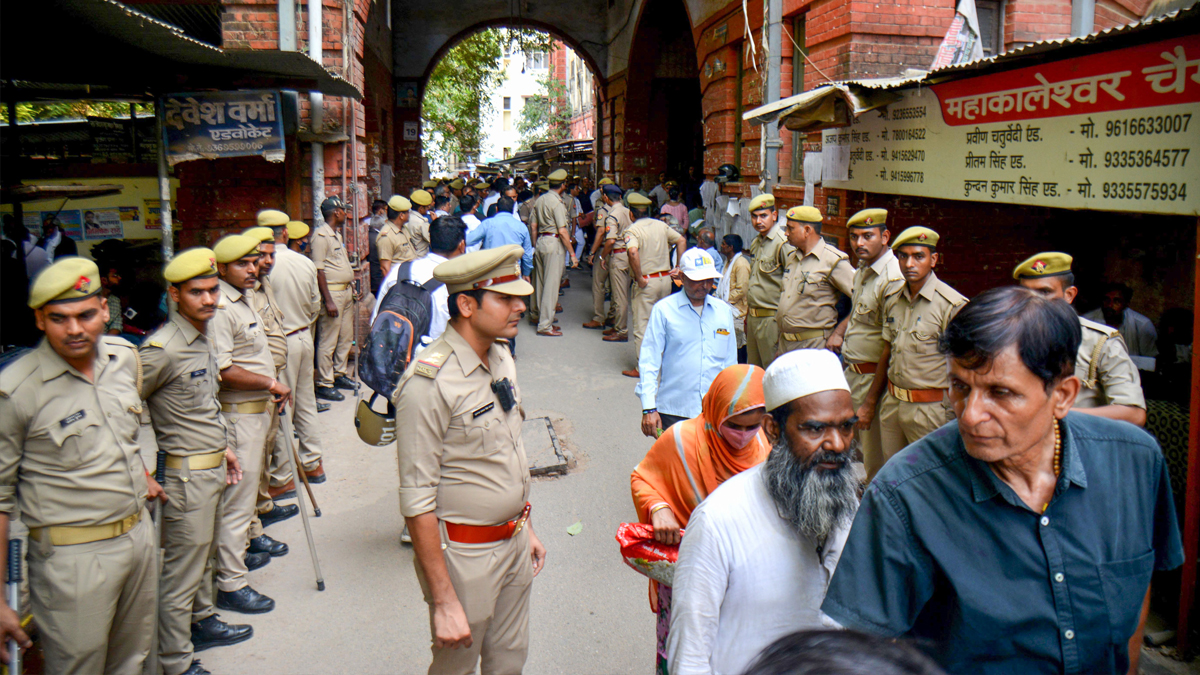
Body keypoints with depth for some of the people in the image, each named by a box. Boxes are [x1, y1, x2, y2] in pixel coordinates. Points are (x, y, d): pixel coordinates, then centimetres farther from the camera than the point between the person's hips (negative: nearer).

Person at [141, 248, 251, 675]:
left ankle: (202, 623, 42)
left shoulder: (203, 339, 7)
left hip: (212, 468, 9)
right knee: (182, 571, 2)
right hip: (186, 475, -9)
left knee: (203, 555, 24)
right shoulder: (162, 349, -22)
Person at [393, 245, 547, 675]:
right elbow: (417, 502, -22)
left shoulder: (501, 359, 3)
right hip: (465, 554, -7)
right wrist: (444, 601, -21)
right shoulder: (429, 383, -23)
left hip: (514, 543, 7)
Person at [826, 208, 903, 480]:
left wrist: (870, 403, -20)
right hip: (851, 373, 9)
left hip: (874, 378, -9)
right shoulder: (861, 272, 10)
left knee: (874, 464, -1)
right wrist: (839, 330, 7)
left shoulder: (894, 280, -20)